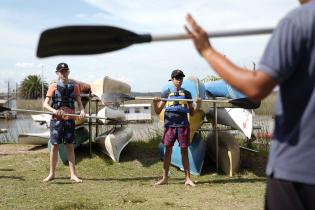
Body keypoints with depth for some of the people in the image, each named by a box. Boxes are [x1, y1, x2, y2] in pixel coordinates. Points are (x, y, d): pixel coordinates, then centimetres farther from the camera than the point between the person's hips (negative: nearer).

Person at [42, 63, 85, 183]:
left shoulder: (74, 86, 7)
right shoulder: (54, 86, 1)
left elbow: (79, 103, 5)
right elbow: (45, 104, -4)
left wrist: (82, 110, -17)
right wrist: (54, 111, -23)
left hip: (69, 119, 1)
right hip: (56, 119, -1)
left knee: (70, 146, 4)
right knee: (54, 146, 2)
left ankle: (73, 174, 8)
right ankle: (52, 174, 14)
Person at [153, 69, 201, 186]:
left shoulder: (186, 93, 13)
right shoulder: (166, 93, 10)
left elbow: (192, 113, 13)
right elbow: (158, 111, 8)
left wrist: (198, 104, -5)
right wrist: (155, 102, -11)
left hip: (183, 125, 1)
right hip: (170, 125, 0)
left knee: (184, 151, 2)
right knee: (168, 150, 1)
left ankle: (187, 178, 6)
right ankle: (164, 178, 7)